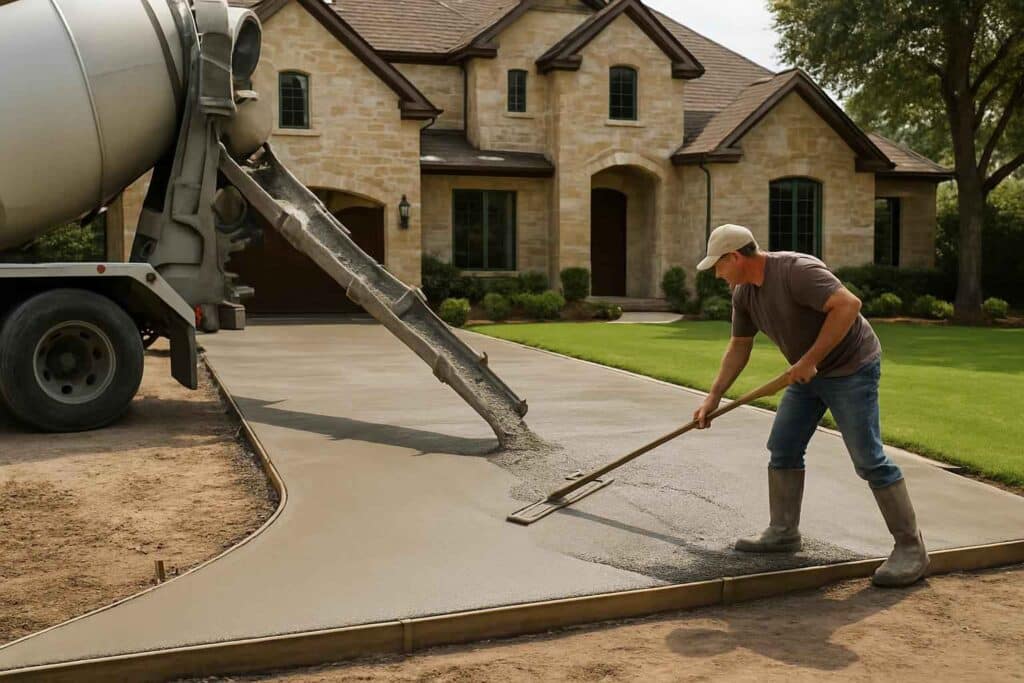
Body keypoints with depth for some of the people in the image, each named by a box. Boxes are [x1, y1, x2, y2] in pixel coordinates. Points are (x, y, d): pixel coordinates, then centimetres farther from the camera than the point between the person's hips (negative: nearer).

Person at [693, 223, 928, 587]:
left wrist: (810, 360, -29)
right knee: (782, 449, 8)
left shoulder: (796, 270, -25)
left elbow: (848, 304, -33)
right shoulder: (743, 293, 2)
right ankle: (783, 532, 19)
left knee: (869, 460, -8)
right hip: (807, 374, 9)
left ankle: (910, 547, 1)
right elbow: (739, 347, 12)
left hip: (850, 368, -9)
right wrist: (713, 398, 10)